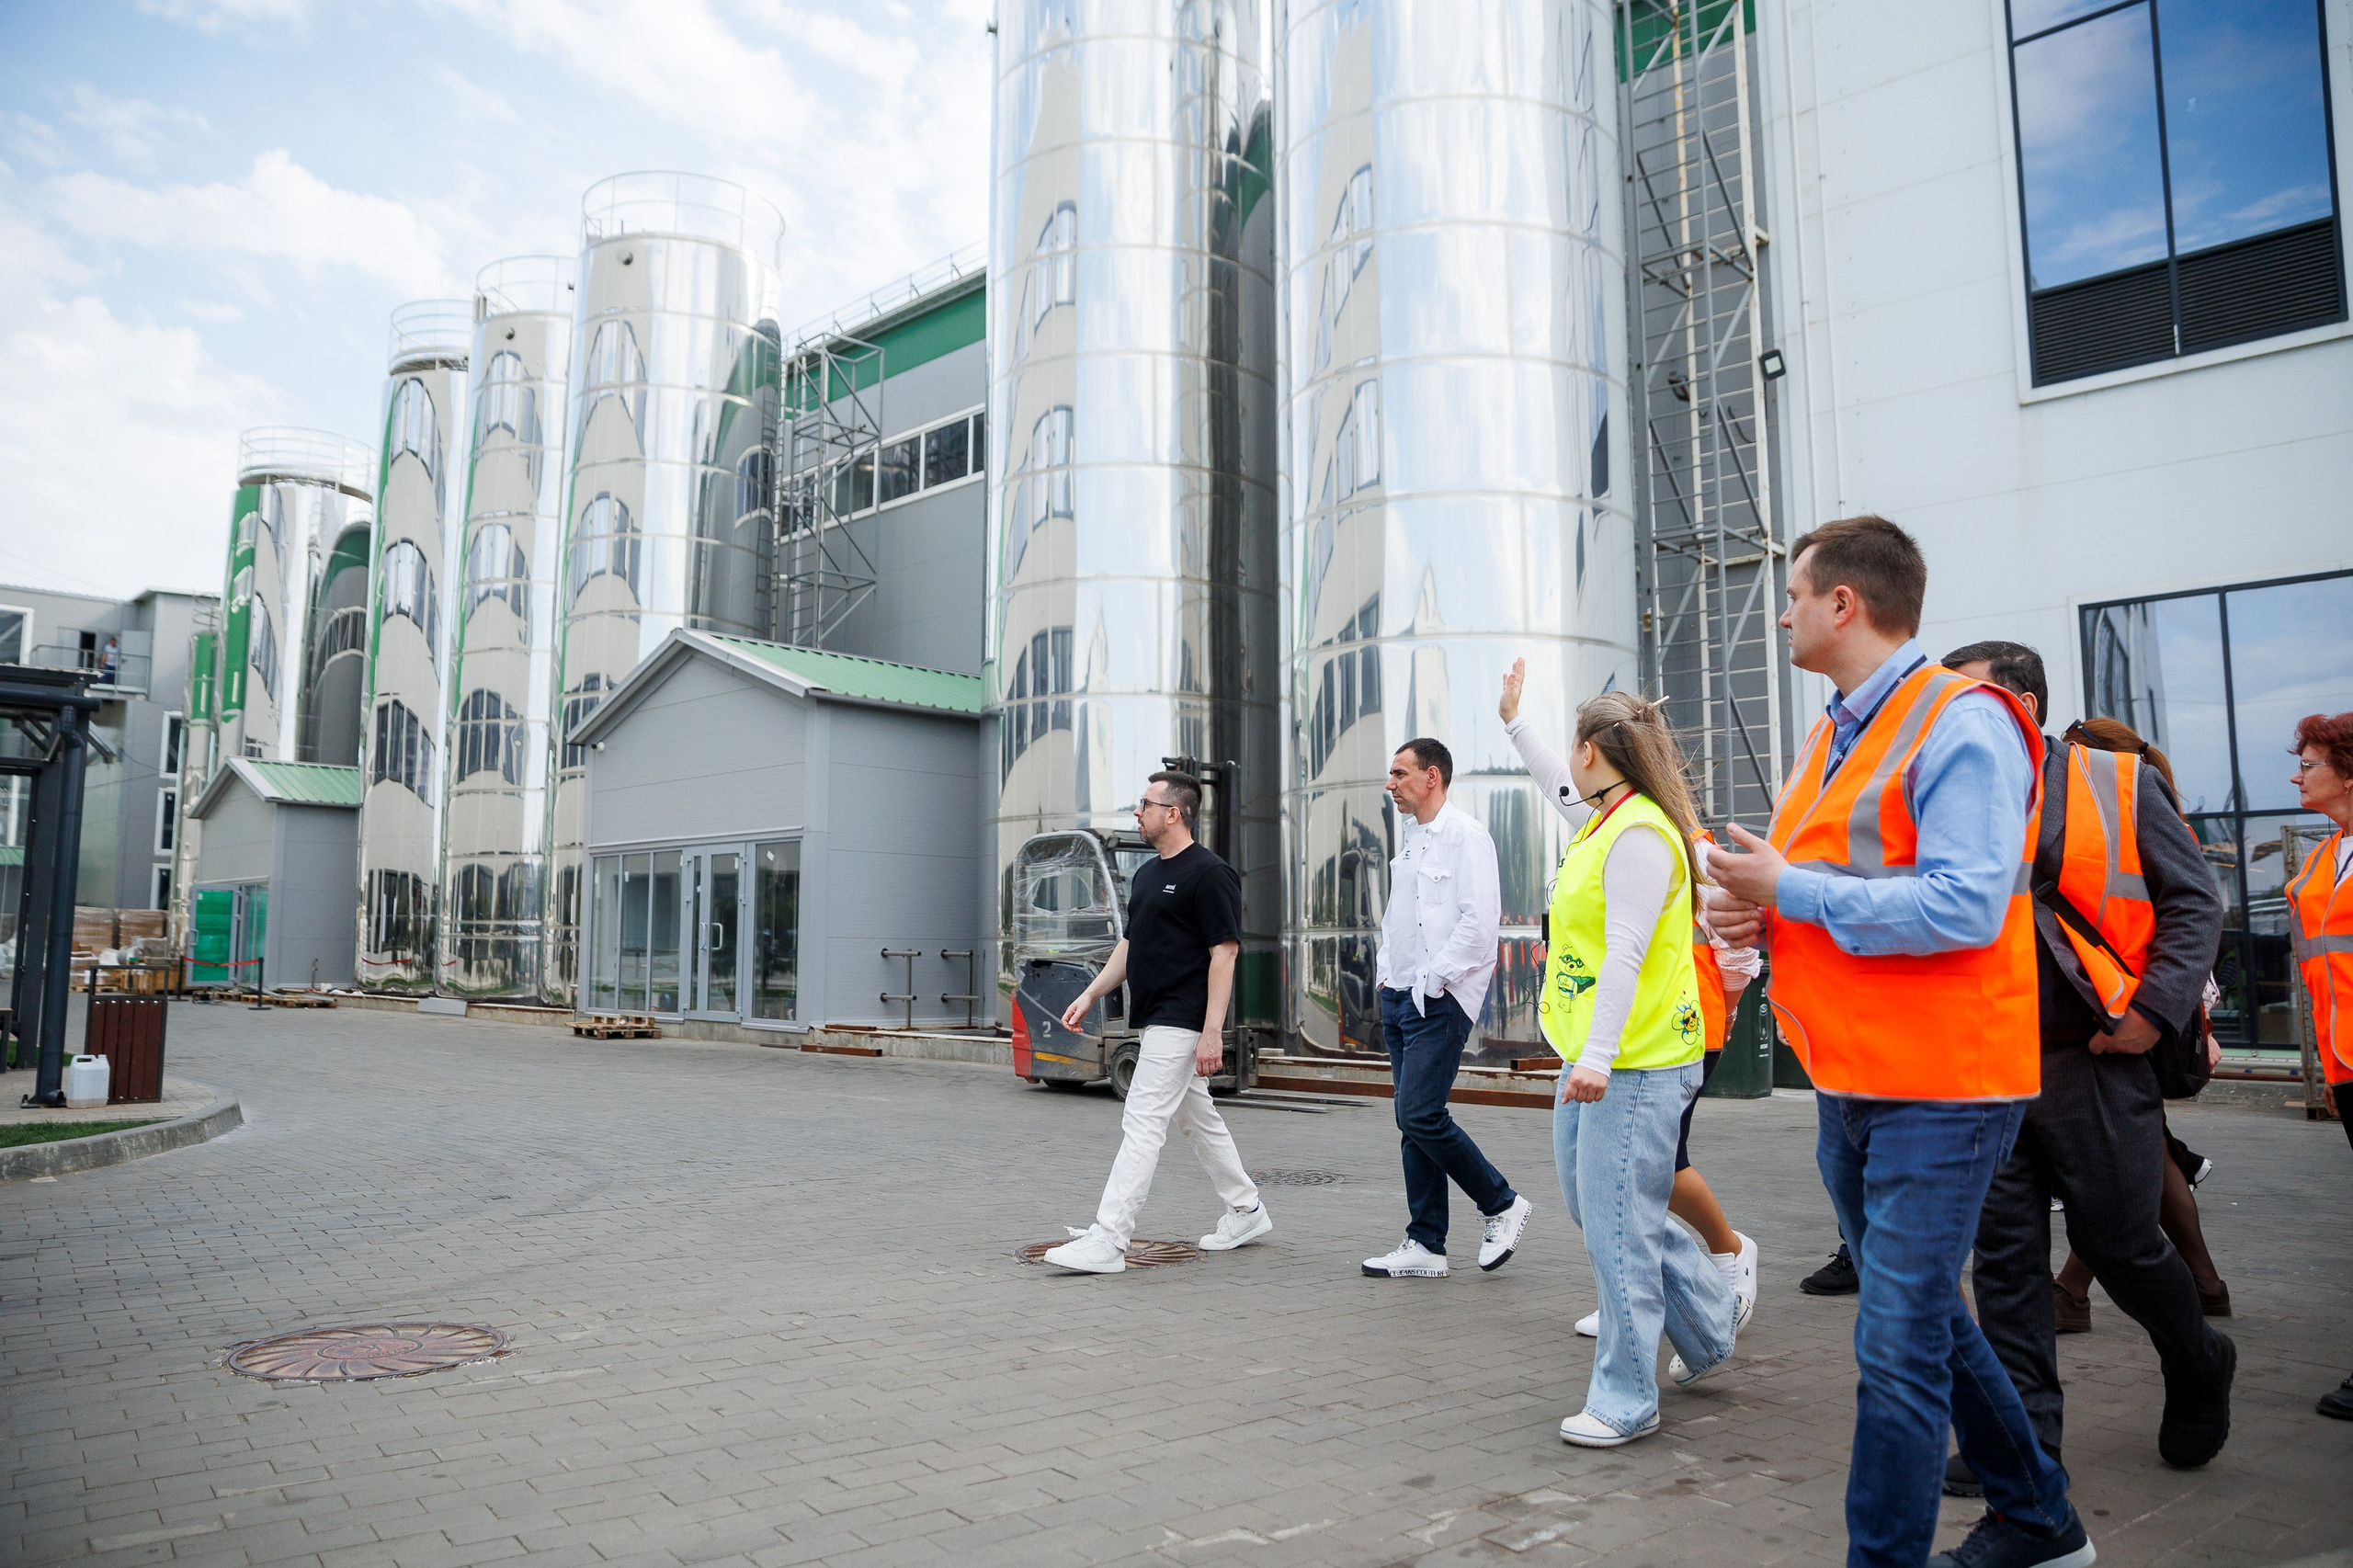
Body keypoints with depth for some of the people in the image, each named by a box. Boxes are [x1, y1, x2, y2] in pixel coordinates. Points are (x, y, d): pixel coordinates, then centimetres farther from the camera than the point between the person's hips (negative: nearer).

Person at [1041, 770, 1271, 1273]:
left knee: (1142, 1124, -11)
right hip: (1155, 1022, 10)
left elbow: (1224, 953, -17)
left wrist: (1213, 1032, -21)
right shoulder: (1147, 874, 15)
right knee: (1198, 1120, 18)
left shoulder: (1209, 874, -14)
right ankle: (1246, 1212, 31)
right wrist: (1090, 995, 13)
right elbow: (1131, 944, 21)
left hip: (1180, 1024, -10)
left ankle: (1107, 1240, -9)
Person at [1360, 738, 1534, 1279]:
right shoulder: (1408, 835, 17)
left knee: (1421, 1116, -13)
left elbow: (1480, 920, -19)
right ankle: (1425, 1246, 15)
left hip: (1440, 1000, -9)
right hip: (1399, 996, 9)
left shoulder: (1465, 835, -10)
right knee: (1412, 1123, 8)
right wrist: (1387, 974, 14)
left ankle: (1503, 1205, 8)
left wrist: (1432, 981, -17)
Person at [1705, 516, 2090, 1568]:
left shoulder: (1961, 723, -15)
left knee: (1898, 1349, -6)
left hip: (1937, 1091, -10)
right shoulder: (1833, 737, 13)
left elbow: (1963, 907, -27)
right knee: (1924, 1318, 21)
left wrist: (1788, 889, -20)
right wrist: (1755, 912, -1)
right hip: (1851, 1084, 10)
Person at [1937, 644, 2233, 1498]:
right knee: (2005, 1251, 6)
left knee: (2120, 1241, 8)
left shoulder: (2120, 784, -2)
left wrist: (2155, 1011, -12)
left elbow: (2193, 901, -2)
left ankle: (2199, 1370, 38)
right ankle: (2024, 1436, 18)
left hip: (2095, 1062, -3)